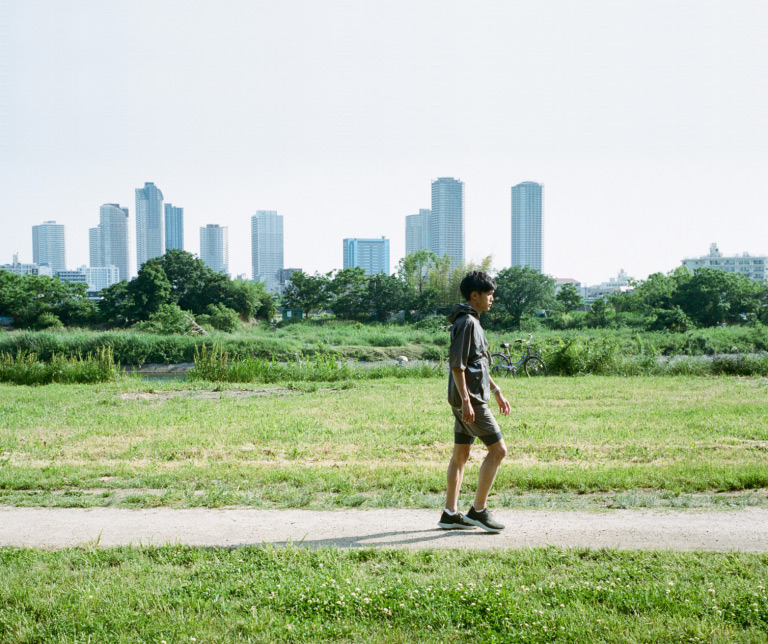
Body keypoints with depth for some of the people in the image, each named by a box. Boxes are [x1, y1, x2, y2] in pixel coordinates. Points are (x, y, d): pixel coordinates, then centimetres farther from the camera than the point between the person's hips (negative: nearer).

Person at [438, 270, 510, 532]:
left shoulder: (472, 322, 18)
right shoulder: (466, 322, -14)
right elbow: (456, 364, -20)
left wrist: (497, 392, 25)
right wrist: (466, 400, -23)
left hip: (471, 399, 10)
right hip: (470, 399, -10)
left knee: (461, 454, 11)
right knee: (498, 450, -6)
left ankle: (450, 514, 16)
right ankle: (478, 510, -1)